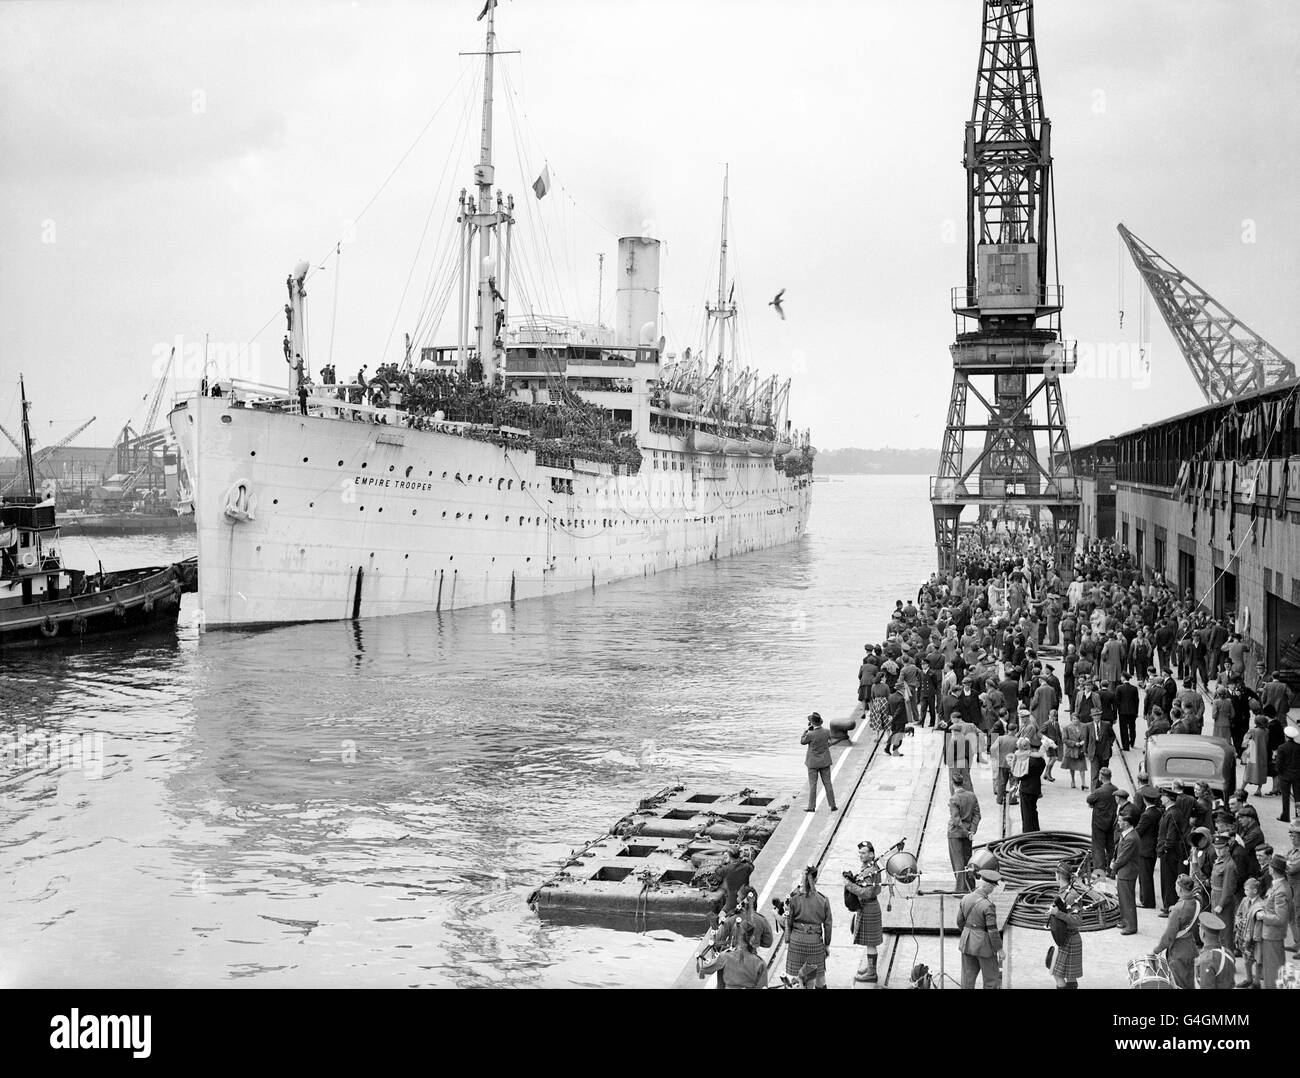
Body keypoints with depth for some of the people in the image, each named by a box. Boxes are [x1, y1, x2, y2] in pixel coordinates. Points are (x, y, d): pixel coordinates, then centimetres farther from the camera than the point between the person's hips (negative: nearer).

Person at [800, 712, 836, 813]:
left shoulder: (810, 735, -23)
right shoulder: (826, 732, -10)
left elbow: (802, 741, -4)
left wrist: (807, 729, -1)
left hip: (813, 763, -4)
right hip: (825, 762, 4)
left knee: (812, 784, 5)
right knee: (827, 783, 11)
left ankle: (811, 807, 8)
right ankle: (832, 805, 13)